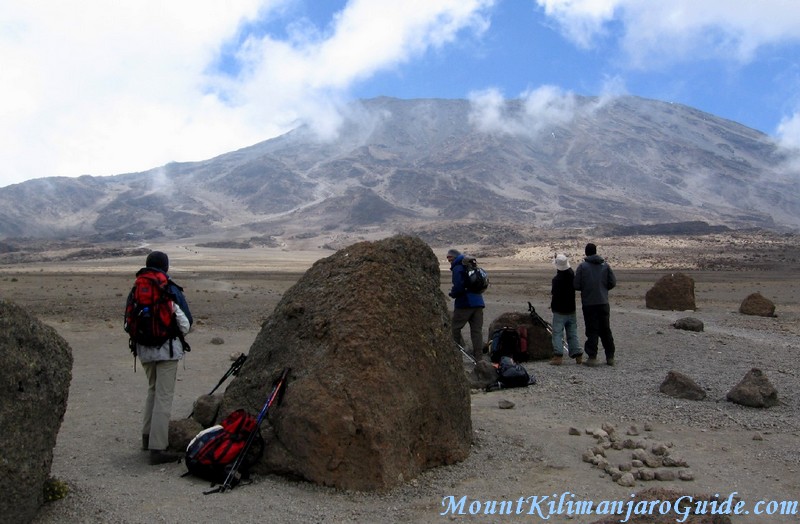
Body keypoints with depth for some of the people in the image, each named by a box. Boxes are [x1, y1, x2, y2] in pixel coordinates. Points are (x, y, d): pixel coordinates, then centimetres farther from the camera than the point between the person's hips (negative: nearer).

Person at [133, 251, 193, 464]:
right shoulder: (171, 291, -12)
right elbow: (186, 325, -8)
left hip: (144, 348, 6)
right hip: (167, 348, -6)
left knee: (153, 390, 24)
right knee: (164, 397, -4)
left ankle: (148, 437, 33)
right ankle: (157, 448, -4)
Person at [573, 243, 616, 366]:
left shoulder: (582, 266, -7)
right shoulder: (605, 265, 3)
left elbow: (576, 285, -9)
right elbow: (613, 283, 1)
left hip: (588, 303, -3)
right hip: (603, 302, 3)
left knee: (592, 331, 2)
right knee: (606, 330, 12)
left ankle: (592, 357, -1)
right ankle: (610, 357, 15)